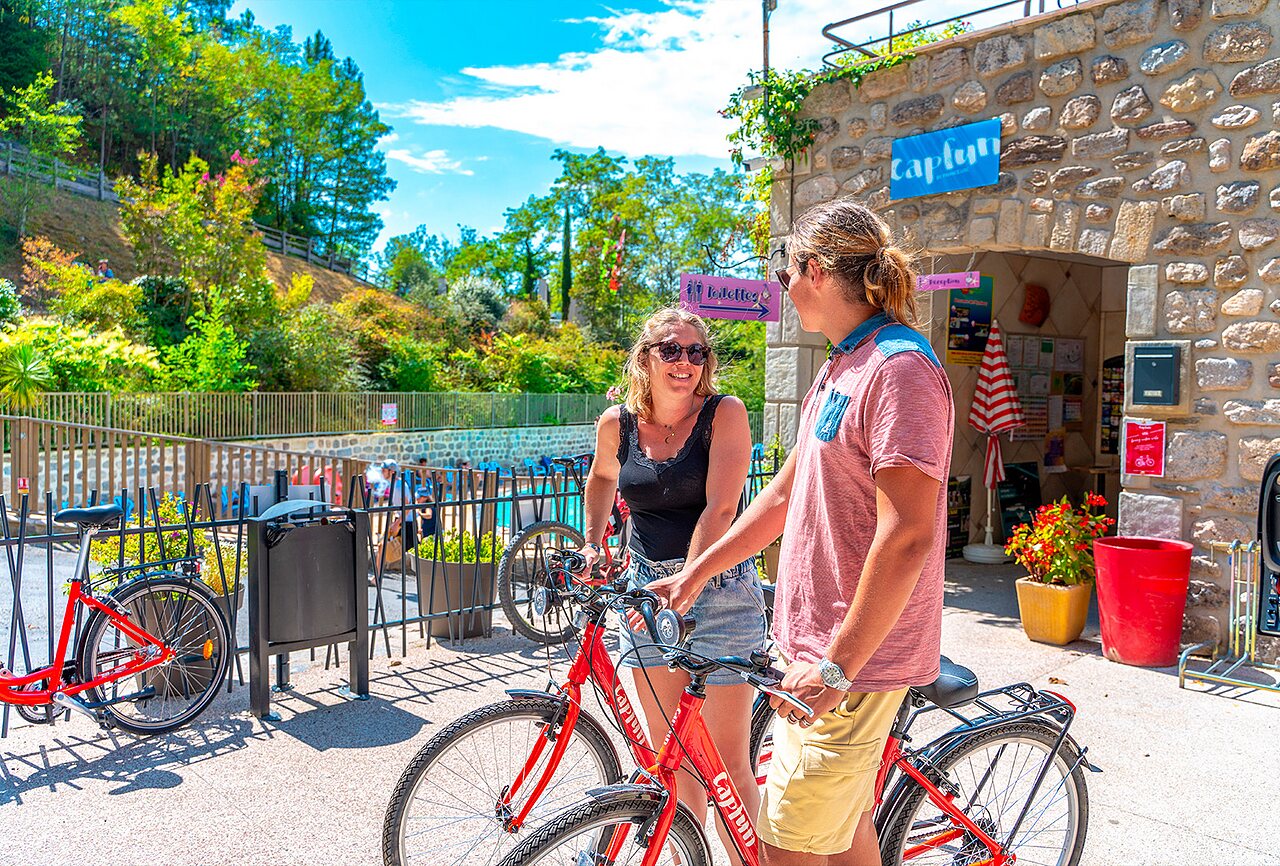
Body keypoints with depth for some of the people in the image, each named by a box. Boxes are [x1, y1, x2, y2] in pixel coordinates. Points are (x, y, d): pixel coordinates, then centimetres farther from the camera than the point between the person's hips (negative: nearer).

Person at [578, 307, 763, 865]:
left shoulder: (724, 414, -10)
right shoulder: (617, 424, 2)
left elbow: (720, 510, -19)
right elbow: (601, 478, 23)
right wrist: (591, 545, 15)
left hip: (719, 591, -4)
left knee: (727, 765, -1)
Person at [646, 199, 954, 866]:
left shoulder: (899, 366, -19)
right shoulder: (841, 368, 13)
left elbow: (906, 536, -25)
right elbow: (784, 494, 18)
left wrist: (837, 665, -22)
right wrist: (695, 573, 18)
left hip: (856, 656, -10)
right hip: (823, 644, 10)